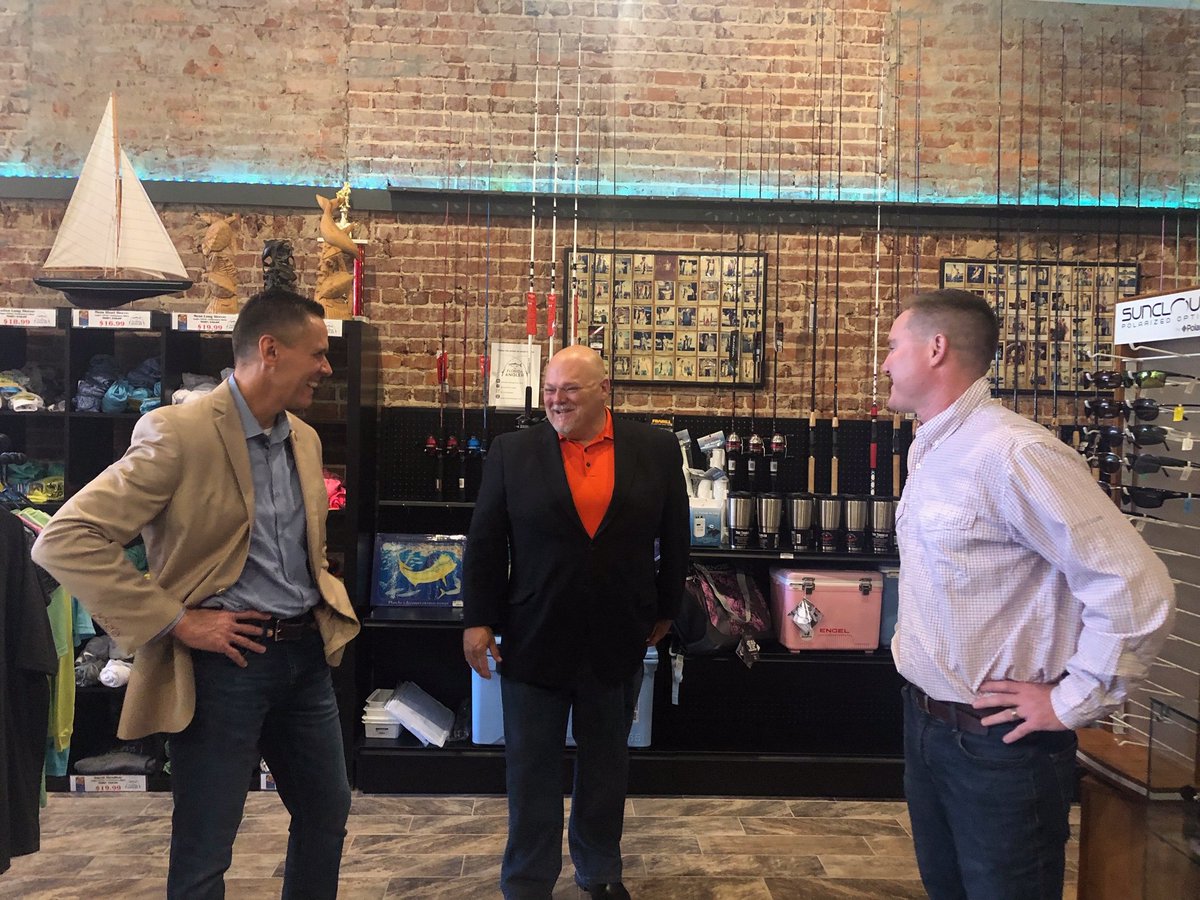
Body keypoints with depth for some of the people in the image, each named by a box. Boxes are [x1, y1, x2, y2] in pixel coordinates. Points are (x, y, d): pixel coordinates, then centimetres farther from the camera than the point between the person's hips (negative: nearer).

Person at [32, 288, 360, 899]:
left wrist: (329, 603, 6)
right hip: (225, 662, -7)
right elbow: (64, 541, -21)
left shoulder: (306, 440, 8)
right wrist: (176, 622, -20)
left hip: (306, 654, 7)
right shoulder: (179, 433, -16)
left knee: (327, 815, 20)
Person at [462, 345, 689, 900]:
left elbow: (674, 536, 6)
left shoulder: (656, 449, -2)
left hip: (618, 639, 1)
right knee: (531, 768, 8)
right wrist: (478, 619, -4)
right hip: (533, 638, -1)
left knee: (606, 762, 17)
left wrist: (666, 609, 9)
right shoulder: (513, 452, -3)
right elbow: (485, 540, -1)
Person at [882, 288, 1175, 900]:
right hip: (925, 725, 8)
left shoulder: (1015, 454, -22)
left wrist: (1073, 702, -16)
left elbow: (1137, 588, -24)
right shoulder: (930, 449, 7)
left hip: (998, 742, -8)